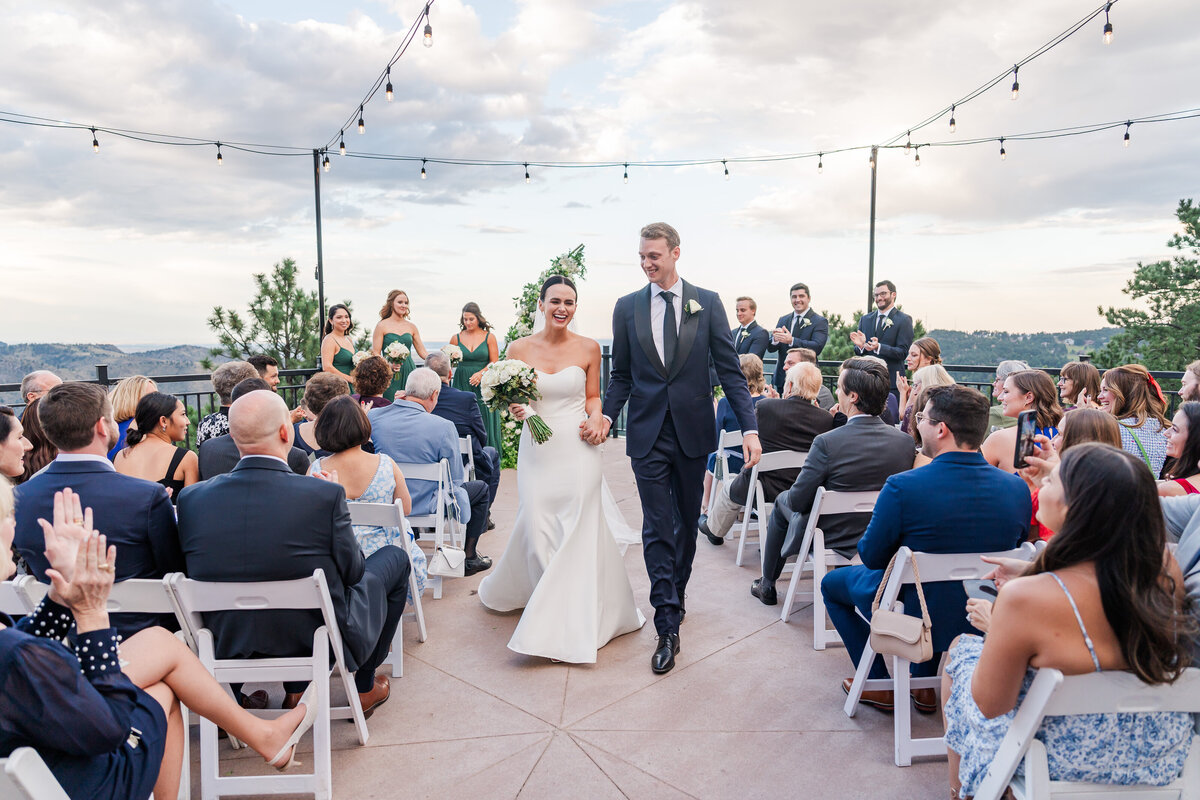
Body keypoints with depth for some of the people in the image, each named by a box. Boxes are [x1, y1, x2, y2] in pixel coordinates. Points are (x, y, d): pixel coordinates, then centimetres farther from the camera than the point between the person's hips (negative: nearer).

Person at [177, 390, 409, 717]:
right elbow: (352, 571, -11)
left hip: (229, 645, 5)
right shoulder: (325, 495, -26)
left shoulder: (191, 497, -12)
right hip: (323, 638, -4)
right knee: (394, 557, 19)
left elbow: (195, 573, 3)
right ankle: (363, 687, 30)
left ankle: (295, 689, 33)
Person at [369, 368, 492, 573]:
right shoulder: (443, 427, -24)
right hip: (423, 505, -5)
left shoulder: (373, 416, -11)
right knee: (481, 488, 20)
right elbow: (455, 479, -15)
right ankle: (469, 558, 27)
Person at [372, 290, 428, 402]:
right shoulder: (382, 326, 2)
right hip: (391, 375, -3)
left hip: (409, 371, 3)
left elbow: (422, 352, 14)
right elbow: (375, 354, -1)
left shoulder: (411, 327, 13)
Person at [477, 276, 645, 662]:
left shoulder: (588, 348, 2)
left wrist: (596, 419, -9)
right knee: (537, 527, 1)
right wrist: (515, 409, -15)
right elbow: (512, 399, 7)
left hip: (577, 449, 0)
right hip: (537, 451, 1)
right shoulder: (520, 348, 2)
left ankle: (573, 621, 13)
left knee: (578, 531, -1)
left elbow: (593, 397, 11)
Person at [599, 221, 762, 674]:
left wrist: (749, 427, -9)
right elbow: (621, 374, 8)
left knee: (687, 523, 14)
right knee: (657, 529, -3)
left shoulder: (707, 303, 1)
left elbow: (729, 369, -1)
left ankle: (675, 595, 36)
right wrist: (607, 415, -9)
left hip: (693, 432, 1)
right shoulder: (627, 307, 4)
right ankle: (668, 627, 3)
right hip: (648, 434, 0)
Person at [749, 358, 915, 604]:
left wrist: (789, 497, 3)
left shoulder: (827, 442, -27)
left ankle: (767, 586, 36)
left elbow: (798, 501, -20)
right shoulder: (906, 441, -12)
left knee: (782, 501, 24)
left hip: (833, 541, -5)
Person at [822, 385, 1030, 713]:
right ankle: (924, 685, 39)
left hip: (914, 620, -5)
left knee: (833, 582, 22)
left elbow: (872, 556, -14)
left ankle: (879, 686, 27)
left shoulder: (902, 487, -27)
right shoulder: (1017, 488, -13)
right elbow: (1014, 553, 5)